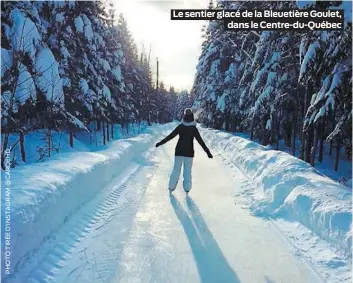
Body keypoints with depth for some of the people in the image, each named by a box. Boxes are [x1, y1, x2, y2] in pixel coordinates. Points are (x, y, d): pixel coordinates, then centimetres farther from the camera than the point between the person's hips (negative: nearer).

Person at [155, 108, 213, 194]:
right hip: (189, 152, -1)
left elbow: (170, 136, -4)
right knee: (187, 171, 8)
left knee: (176, 169, 9)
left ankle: (171, 188, 12)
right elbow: (200, 141, -10)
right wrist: (207, 151, -6)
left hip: (179, 151, 1)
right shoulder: (194, 128, -8)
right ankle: (187, 189, 9)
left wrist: (160, 143, 4)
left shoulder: (180, 127, -5)